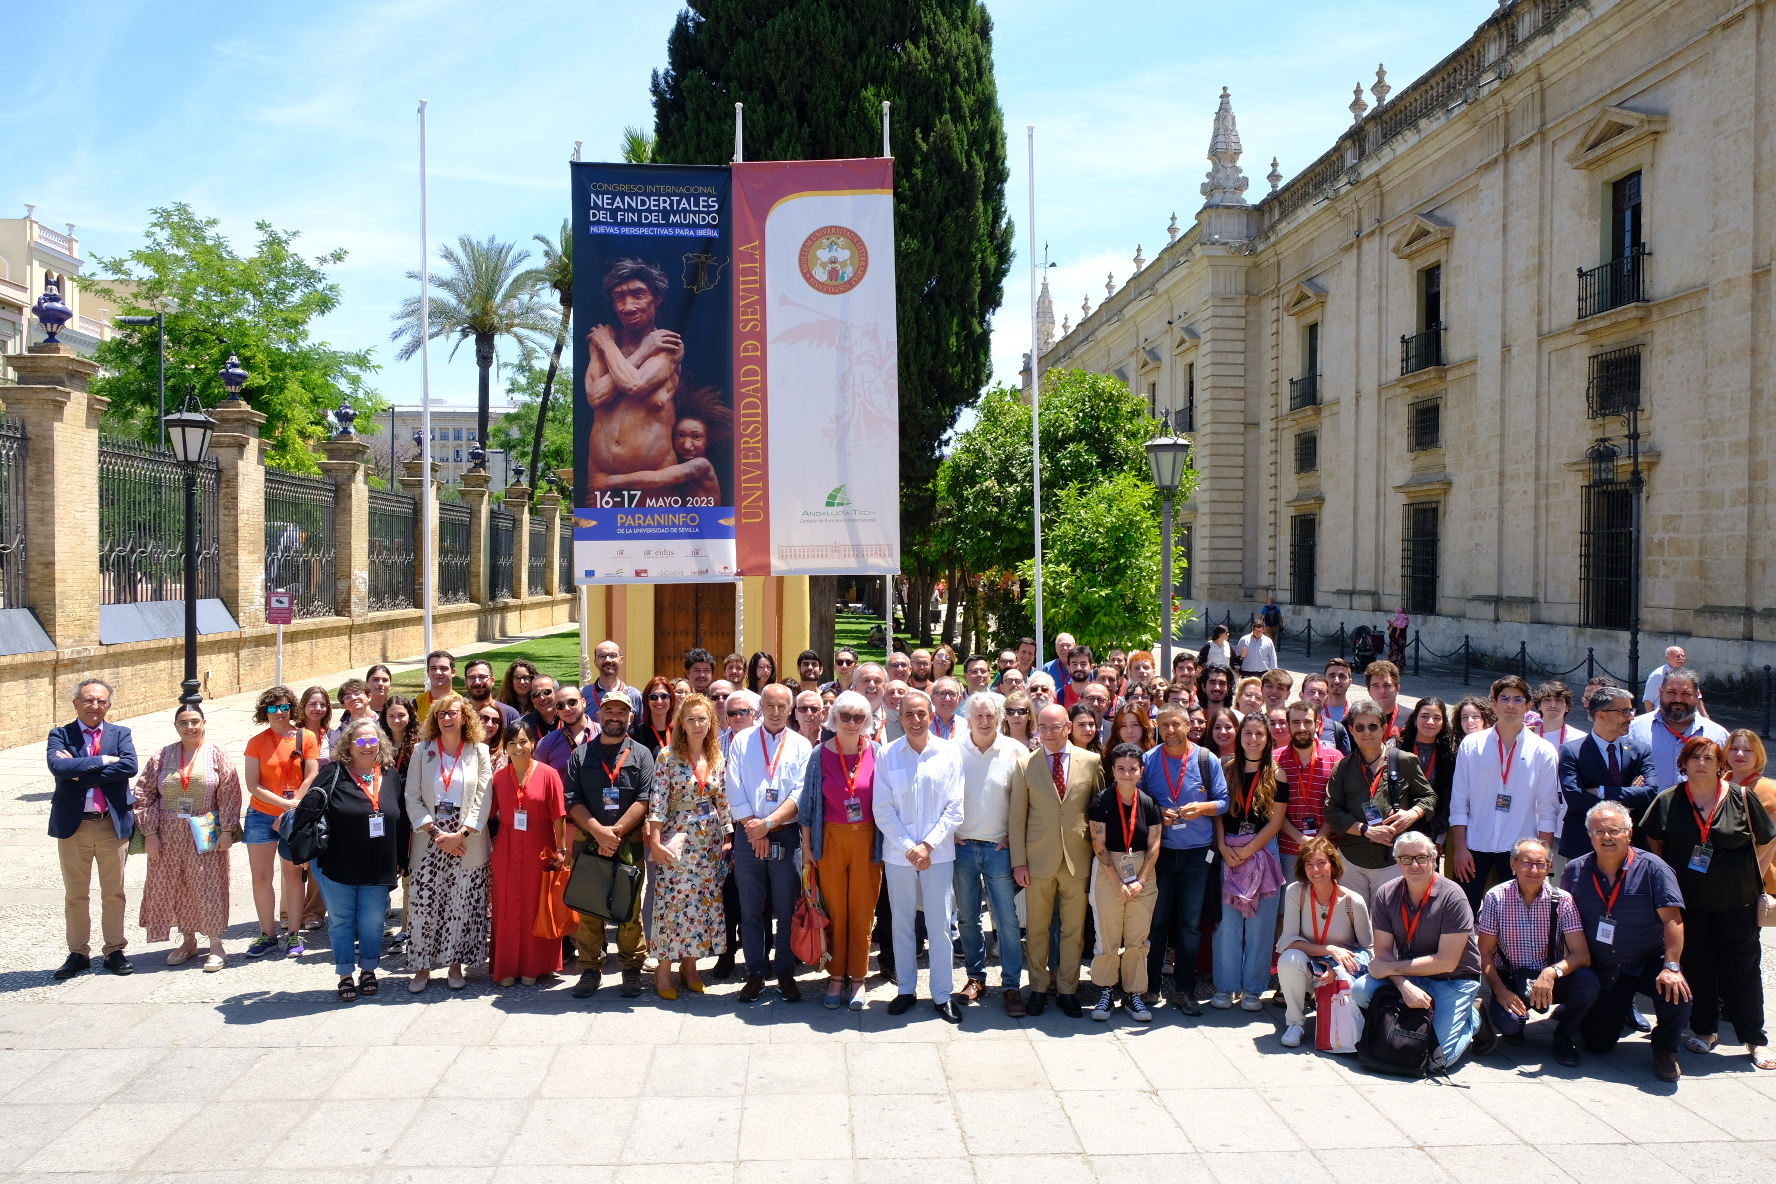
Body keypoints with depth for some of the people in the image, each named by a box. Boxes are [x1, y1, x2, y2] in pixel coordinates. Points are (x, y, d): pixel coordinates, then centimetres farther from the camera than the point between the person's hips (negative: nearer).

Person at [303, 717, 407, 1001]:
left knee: (372, 921, 11)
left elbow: (402, 820, 8)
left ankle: (368, 970, 29)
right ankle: (345, 976, 23)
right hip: (337, 865, -2)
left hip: (378, 868, 2)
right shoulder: (333, 775, -8)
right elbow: (307, 810, -10)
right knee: (341, 921, 10)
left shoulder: (392, 776, 3)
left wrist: (398, 859, 8)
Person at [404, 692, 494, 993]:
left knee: (462, 905, 1)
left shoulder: (479, 751, 3)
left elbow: (483, 798, -2)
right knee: (424, 904, -1)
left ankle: (455, 964, 14)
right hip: (429, 843, 1)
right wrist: (435, 833, -8)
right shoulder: (423, 750, 6)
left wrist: (461, 834, -11)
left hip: (468, 843, -1)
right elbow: (412, 797, 2)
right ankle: (422, 966, 10)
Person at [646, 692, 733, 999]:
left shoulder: (717, 758, 8)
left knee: (704, 902, 5)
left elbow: (723, 801, 12)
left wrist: (728, 837, 8)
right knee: (672, 901, -4)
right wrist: (655, 841, -16)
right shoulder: (669, 756, -5)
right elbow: (658, 800, -10)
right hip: (678, 838, -4)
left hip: (709, 841, 4)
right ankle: (664, 969, 6)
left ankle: (689, 965, 17)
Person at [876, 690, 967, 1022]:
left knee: (940, 925, 2)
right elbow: (882, 810, -3)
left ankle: (942, 994, 15)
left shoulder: (948, 753, -2)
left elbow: (954, 808, -2)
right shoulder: (888, 755, -2)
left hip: (938, 852, 0)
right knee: (902, 924, 10)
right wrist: (908, 847, -10)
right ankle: (906, 989, 23)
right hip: (898, 853, 1)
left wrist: (928, 844, -10)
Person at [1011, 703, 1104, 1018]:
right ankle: (1038, 988, 23)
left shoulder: (1091, 762, 1)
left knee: (1074, 930, 8)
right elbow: (1017, 817, 2)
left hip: (1077, 859, 0)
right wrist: (1018, 861, -3)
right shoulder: (1025, 765, 1)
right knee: (1037, 929, 9)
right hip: (1038, 859, 0)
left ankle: (1067, 990, 21)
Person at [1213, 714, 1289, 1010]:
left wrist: (1248, 850, -9)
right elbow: (1218, 811, 7)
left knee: (1259, 922, 2)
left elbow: (1276, 821, -2)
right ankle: (1225, 987, 10)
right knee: (1227, 920, 2)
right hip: (1228, 851, 1)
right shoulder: (1227, 769, 7)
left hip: (1263, 850, -1)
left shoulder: (1276, 774, 2)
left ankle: (1252, 988, 11)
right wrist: (1223, 846, -7)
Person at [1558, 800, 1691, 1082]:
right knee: (1597, 1044, 1)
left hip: (1648, 963, -2)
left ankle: (1665, 1049, 0)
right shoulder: (1575, 872, -2)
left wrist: (1671, 966, -29)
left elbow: (1672, 919, -19)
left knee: (1676, 993, -34)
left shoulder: (1652, 868, -12)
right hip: (1601, 971, 2)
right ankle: (1622, 1010, 37)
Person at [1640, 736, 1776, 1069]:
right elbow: (1653, 840, 12)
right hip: (1688, 901, 1)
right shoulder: (1668, 801, -1)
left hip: (1736, 901, -1)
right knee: (1696, 967, 9)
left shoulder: (1742, 798, -3)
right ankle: (1704, 1030, 23)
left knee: (1741, 970, 3)